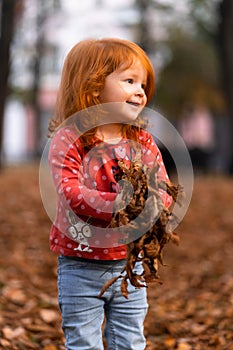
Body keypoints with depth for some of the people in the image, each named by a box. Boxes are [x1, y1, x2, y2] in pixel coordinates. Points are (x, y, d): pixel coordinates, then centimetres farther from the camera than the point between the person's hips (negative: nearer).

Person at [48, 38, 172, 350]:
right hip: (80, 265, -4)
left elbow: (164, 192, -4)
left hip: (129, 262, 4)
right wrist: (119, 204, -34)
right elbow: (70, 193, -24)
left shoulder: (143, 142, 2)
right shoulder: (68, 140, -12)